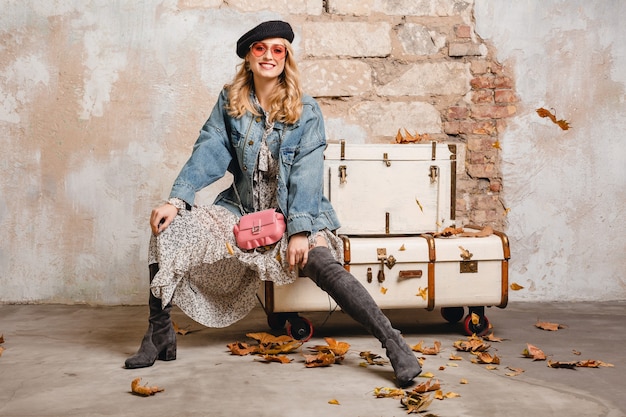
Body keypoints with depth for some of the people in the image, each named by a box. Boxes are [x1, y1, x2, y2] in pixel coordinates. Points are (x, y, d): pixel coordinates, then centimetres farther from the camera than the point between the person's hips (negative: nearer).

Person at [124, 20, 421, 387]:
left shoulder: (306, 110, -7)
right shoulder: (230, 102, 3)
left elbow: (307, 174, -15)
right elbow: (208, 153, -4)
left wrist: (300, 230, -25)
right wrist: (177, 200, -18)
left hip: (293, 214, -3)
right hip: (243, 212, 4)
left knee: (323, 265, -32)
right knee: (168, 230, -15)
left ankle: (395, 344, -29)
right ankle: (160, 336, -5)